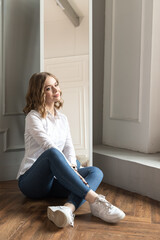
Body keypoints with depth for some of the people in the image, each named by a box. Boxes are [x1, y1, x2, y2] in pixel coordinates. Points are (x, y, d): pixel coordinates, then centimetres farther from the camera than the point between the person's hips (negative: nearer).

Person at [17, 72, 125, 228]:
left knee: (95, 172, -16)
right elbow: (49, 146, -19)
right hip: (31, 181, -6)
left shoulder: (63, 119, 15)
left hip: (53, 180, 6)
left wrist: (73, 167, -17)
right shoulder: (33, 117, -5)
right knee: (52, 153, -37)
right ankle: (95, 200, -43)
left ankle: (68, 208, -46)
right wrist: (70, 167, -28)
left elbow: (69, 147, 3)